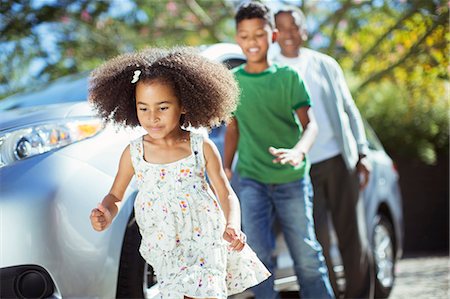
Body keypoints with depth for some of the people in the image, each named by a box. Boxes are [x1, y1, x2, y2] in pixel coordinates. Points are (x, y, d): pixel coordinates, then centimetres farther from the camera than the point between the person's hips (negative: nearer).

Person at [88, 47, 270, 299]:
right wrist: (106, 215, -14)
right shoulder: (134, 153, -3)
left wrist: (232, 226, -23)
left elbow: (226, 195, -4)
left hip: (206, 241, -2)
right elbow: (115, 196, 9)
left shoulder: (202, 147, -7)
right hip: (165, 250, 2)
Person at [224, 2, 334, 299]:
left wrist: (298, 152, -27)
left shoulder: (288, 76, 1)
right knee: (258, 250, -15)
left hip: (292, 178, -1)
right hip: (251, 177, 1)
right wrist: (226, 167, 5)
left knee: (307, 255, 1)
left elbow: (309, 123, -7)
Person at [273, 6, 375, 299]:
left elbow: (350, 110, 13)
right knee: (317, 242, -4)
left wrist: (362, 154, 5)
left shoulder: (325, 65, 11)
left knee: (353, 236, 2)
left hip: (339, 162, 2)